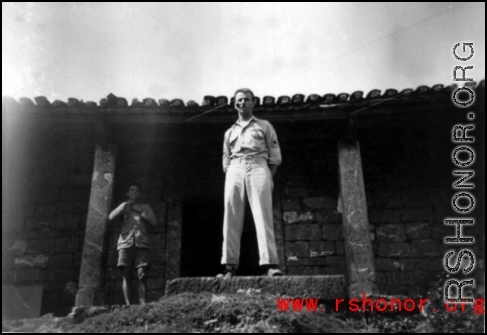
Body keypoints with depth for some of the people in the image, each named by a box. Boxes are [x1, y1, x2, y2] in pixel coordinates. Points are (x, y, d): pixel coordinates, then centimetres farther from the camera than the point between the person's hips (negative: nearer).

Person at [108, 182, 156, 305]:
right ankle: (127, 304, -10)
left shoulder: (145, 207, 22)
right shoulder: (124, 206, 24)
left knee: (142, 275, -12)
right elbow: (111, 217, 6)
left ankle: (143, 304, -16)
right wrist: (125, 205, -2)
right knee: (126, 275, -9)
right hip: (126, 242, 1)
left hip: (141, 242, 0)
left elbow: (153, 221, 8)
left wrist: (140, 211, -1)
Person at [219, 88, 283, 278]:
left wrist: (268, 176, -1)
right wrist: (230, 175, 3)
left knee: (263, 216, -15)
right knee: (231, 218, -9)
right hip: (234, 170, 3)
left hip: (258, 166, -3)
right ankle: (230, 266, -12)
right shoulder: (229, 132, 27)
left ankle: (269, 264, -23)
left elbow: (275, 156, 12)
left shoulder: (264, 126, 19)